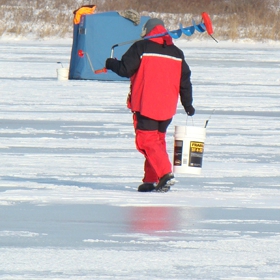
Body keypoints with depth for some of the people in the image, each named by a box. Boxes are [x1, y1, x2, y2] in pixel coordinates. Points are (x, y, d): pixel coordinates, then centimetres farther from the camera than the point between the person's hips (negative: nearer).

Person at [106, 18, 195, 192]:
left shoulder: (141, 48, -5)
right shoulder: (176, 53, 12)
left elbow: (125, 70, -7)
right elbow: (185, 81, 16)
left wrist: (111, 64, 14)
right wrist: (188, 104, 25)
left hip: (145, 105, -6)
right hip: (167, 108, 6)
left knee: (147, 140, -5)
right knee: (158, 140, 17)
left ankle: (165, 173, -22)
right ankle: (152, 180, 15)